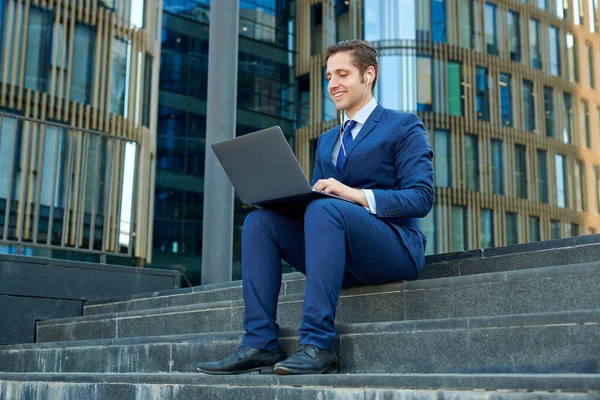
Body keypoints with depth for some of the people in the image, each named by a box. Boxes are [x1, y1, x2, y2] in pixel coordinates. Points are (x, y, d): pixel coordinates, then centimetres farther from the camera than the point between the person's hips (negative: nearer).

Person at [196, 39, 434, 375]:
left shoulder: (405, 126, 4)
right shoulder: (327, 140, 24)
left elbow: (421, 198, -9)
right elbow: (314, 195, 19)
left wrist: (356, 195, -23)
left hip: (395, 248, -6)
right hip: (342, 260, 6)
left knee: (323, 209, -34)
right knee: (259, 220, -13)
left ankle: (318, 345, -37)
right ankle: (260, 344, -21)